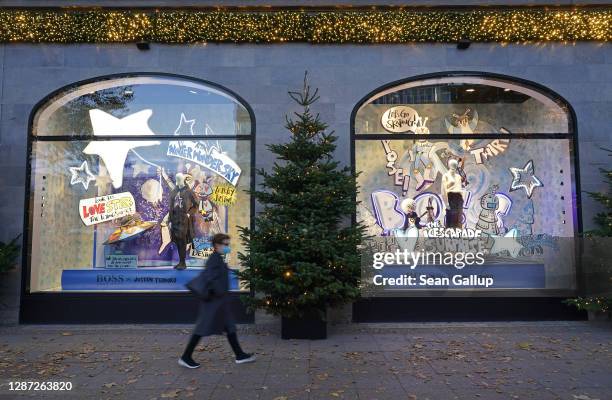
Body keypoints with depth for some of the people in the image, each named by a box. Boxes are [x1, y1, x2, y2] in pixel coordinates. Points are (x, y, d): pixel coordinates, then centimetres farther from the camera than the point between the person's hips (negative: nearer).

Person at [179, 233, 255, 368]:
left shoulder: (217, 259, 13)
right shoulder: (215, 259, -17)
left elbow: (204, 275, 19)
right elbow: (212, 279, -27)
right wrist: (220, 293, -19)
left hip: (221, 302, 10)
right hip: (215, 301, -10)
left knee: (230, 327, 13)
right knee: (203, 328, 0)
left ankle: (240, 355, 21)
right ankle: (185, 357, 12)